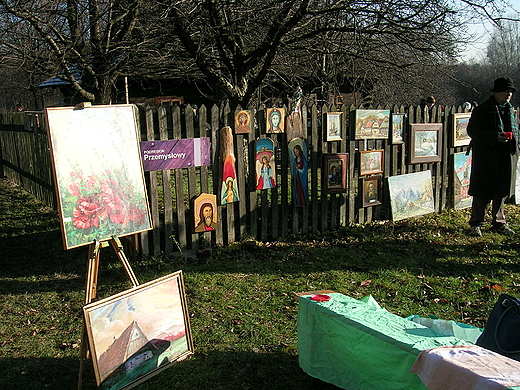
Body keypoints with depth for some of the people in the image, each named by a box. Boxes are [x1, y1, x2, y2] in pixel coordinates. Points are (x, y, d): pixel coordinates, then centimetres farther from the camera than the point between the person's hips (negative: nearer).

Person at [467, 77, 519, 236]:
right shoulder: (482, 110, -5)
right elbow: (472, 130, -12)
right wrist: (495, 137, -21)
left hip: (506, 158, 6)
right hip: (486, 157, -6)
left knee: (502, 192, 12)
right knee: (482, 193, -2)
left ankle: (499, 223, 23)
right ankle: (476, 224, 9)